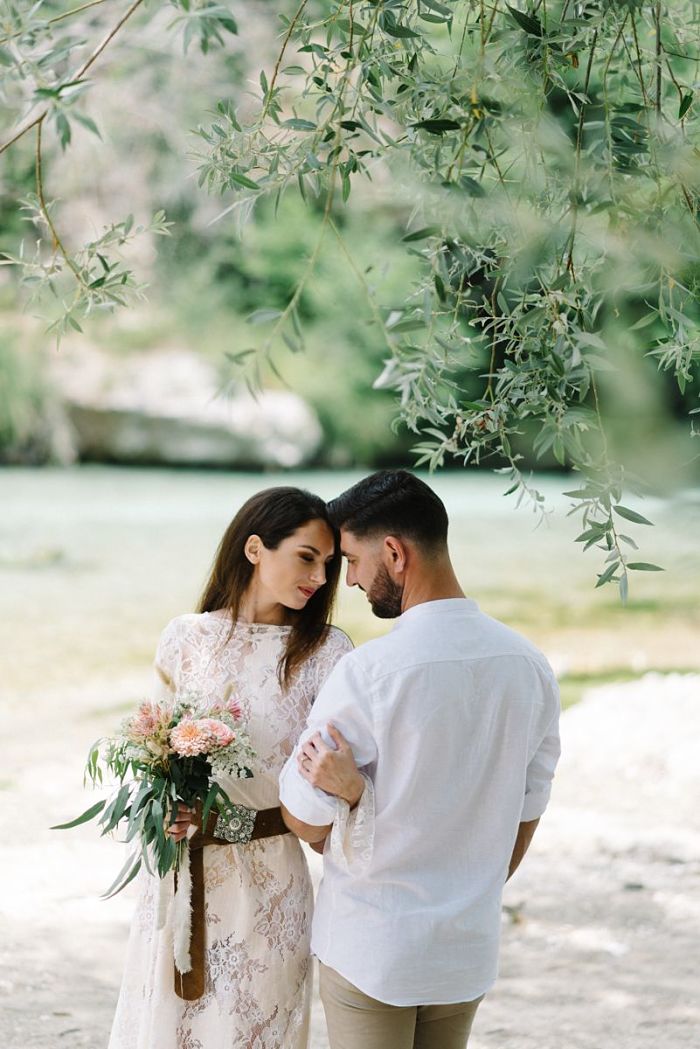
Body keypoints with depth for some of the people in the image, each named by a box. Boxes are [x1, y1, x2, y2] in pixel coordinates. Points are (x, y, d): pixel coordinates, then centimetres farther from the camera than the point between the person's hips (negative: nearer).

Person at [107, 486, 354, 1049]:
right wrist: (167, 809, -8)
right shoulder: (186, 637, 0)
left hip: (266, 879, -2)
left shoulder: (325, 652, -7)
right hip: (181, 872, 2)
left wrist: (236, 821, -20)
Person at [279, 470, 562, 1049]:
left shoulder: (367, 671, -20)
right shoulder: (528, 664, -2)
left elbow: (306, 820, -11)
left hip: (370, 948, -5)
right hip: (470, 946, 5)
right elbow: (527, 811, 9)